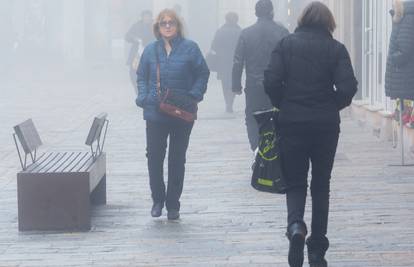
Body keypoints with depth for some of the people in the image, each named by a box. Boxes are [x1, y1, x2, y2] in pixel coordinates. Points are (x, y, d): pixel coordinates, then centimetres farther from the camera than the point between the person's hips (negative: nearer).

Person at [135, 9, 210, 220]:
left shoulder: (190, 48, -3)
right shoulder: (150, 50, 4)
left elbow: (203, 74, 1)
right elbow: (142, 77, 13)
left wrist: (194, 95, -12)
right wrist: (143, 97, -3)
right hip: (155, 114, 1)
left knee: (177, 159, 8)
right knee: (154, 157, 0)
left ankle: (173, 204, 18)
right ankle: (157, 199, 17)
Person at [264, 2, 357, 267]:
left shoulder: (286, 44, 0)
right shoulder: (336, 48, -1)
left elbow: (272, 81, -9)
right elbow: (348, 88, -11)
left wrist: (284, 106, 8)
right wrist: (331, 106, 7)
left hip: (292, 123, 0)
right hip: (326, 125, 0)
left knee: (295, 183, 11)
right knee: (321, 185, 12)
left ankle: (296, 225, -19)